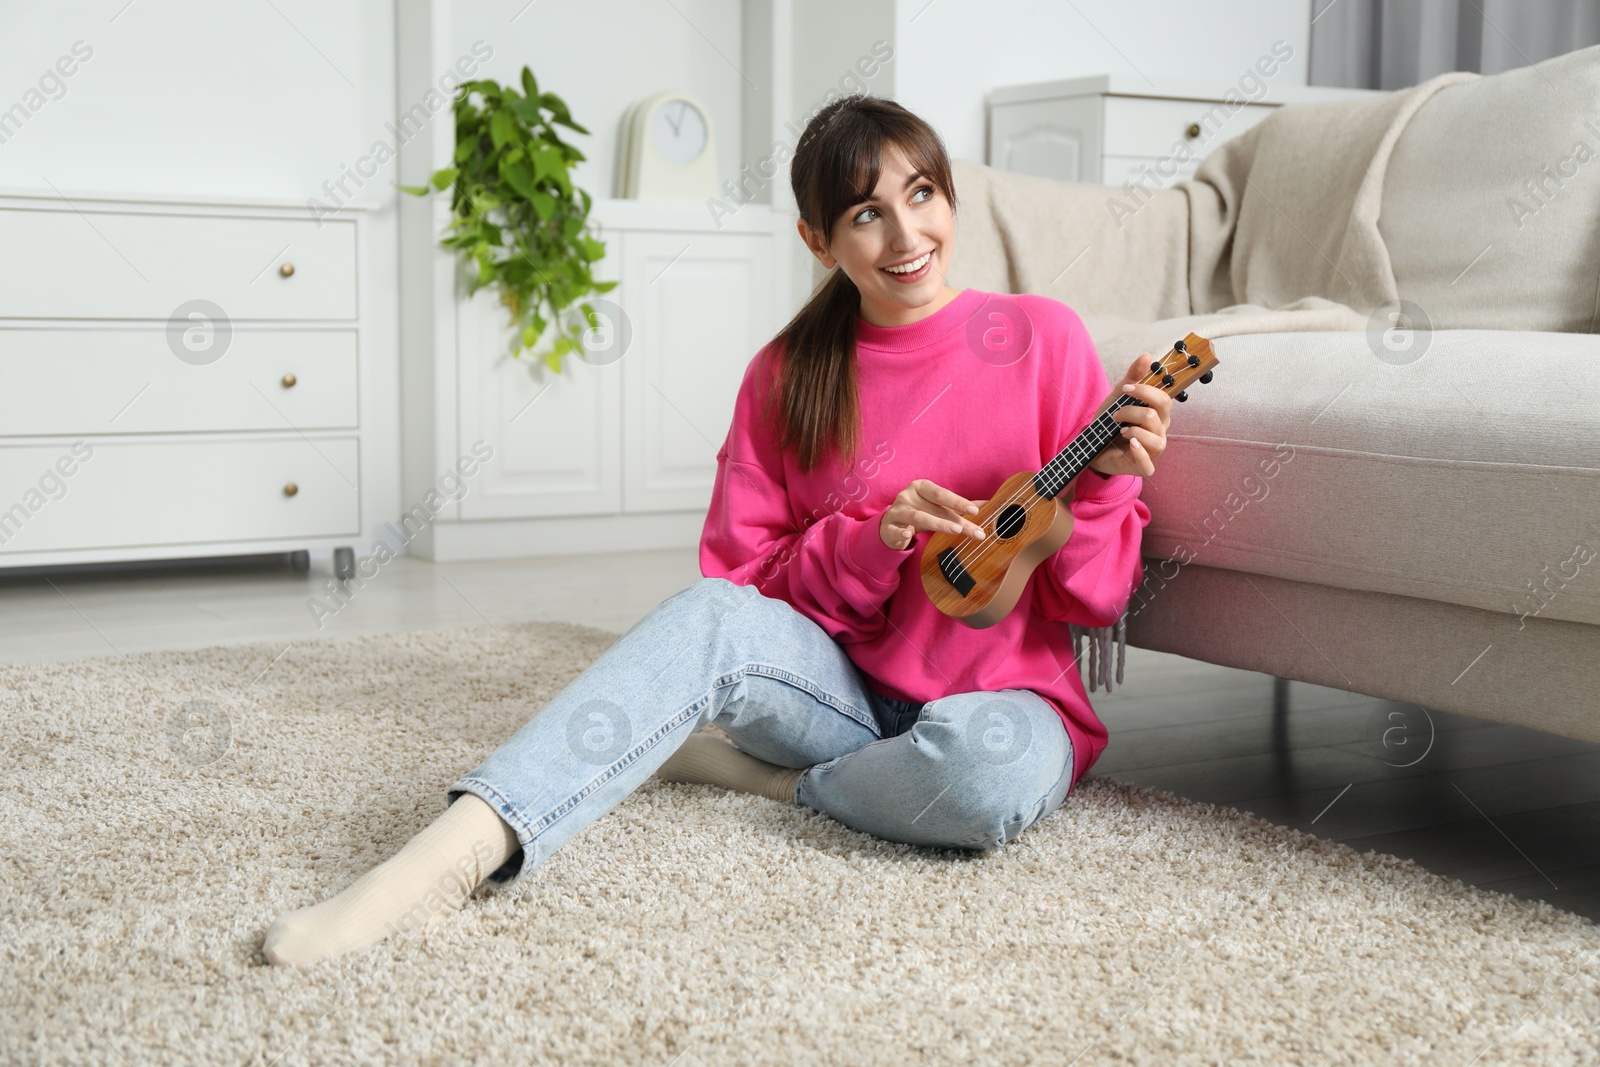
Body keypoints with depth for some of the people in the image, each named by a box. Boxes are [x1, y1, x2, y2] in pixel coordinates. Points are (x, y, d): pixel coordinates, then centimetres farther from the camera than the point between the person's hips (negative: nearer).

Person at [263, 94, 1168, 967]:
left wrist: (1106, 481, -20)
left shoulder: (1040, 337, -3)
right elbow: (747, 578, 1)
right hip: (847, 693, 2)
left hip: (1002, 701, -1)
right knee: (710, 615, -29)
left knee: (989, 765, -38)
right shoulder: (790, 376, 3)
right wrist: (872, 541, -15)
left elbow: (1095, 600, 0)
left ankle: (756, 775, -12)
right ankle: (460, 851, -42)